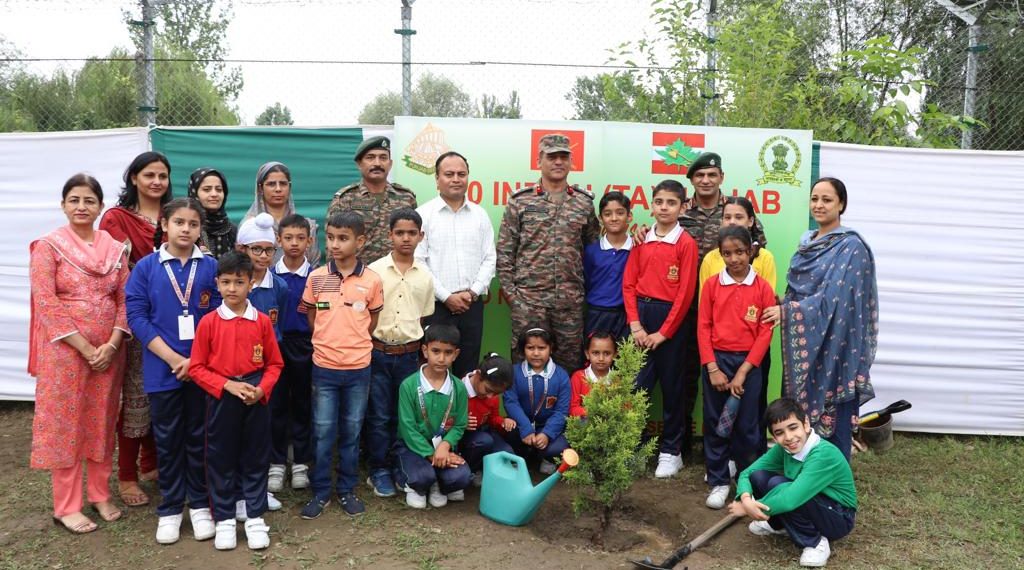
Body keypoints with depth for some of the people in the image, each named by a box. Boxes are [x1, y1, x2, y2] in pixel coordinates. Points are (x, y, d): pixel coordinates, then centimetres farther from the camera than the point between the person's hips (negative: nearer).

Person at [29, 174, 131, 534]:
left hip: (108, 350, 4)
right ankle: (66, 506, 14)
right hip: (65, 350, -3)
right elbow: (46, 304, -11)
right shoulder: (48, 247, -4)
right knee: (65, 424, 3)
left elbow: (125, 300, 4)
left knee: (102, 422, 11)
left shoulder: (115, 248, 7)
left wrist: (111, 345, -10)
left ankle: (100, 495, 25)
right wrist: (85, 348, -15)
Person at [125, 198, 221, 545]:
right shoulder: (146, 267, -1)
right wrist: (173, 359, -12)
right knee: (167, 439, 10)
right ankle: (170, 508, 22)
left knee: (199, 437, 10)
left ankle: (199, 504, 23)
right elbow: (137, 317, -5)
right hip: (163, 368, 0)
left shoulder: (210, 267, 0)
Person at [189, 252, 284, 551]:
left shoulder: (262, 321, -2)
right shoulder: (208, 322, -5)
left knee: (255, 458, 9)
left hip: (256, 398, 1)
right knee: (221, 459, 8)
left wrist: (261, 389, -14)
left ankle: (255, 518, 21)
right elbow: (197, 367, -4)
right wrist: (228, 385, -15)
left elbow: (274, 364, 3)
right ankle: (224, 520, 22)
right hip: (221, 398, -1)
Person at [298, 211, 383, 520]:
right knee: (323, 432, 7)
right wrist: (330, 343, 5)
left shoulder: (372, 280, -5)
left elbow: (373, 321, 7)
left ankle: (347, 490, 25)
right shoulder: (316, 278, -3)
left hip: (358, 367, 0)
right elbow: (311, 319, 7)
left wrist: (352, 342, 5)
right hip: (324, 367, 0)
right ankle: (320, 491, 21)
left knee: (351, 432, 11)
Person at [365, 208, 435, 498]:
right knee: (379, 416, 5)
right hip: (378, 352, -2)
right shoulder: (374, 271, -5)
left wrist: (424, 357, 11)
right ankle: (379, 471, 18)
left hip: (409, 355, 2)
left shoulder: (425, 276, 5)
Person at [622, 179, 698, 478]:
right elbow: (629, 284, 5)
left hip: (671, 318, -3)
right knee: (634, 384, 2)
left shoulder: (686, 243, -6)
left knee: (672, 386, 7)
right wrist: (635, 324, -5)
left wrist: (663, 332, -9)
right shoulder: (641, 240, 7)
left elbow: (685, 293, -9)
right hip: (640, 313, 3)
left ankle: (671, 451, 20)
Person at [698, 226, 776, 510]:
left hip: (749, 362, -1)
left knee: (747, 425, 5)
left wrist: (742, 373, -9)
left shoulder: (763, 288, -2)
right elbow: (703, 327, 0)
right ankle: (718, 481, 18)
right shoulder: (712, 284, 1)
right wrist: (713, 368, -8)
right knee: (715, 422, 6)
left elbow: (765, 333, -4)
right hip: (716, 360, 1)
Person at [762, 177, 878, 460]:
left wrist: (787, 311, -18)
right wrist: (783, 307, 4)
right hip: (802, 343, 7)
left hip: (834, 343, -7)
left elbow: (834, 298, -18)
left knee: (833, 415, 2)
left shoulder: (851, 246, -10)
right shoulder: (807, 241, 12)